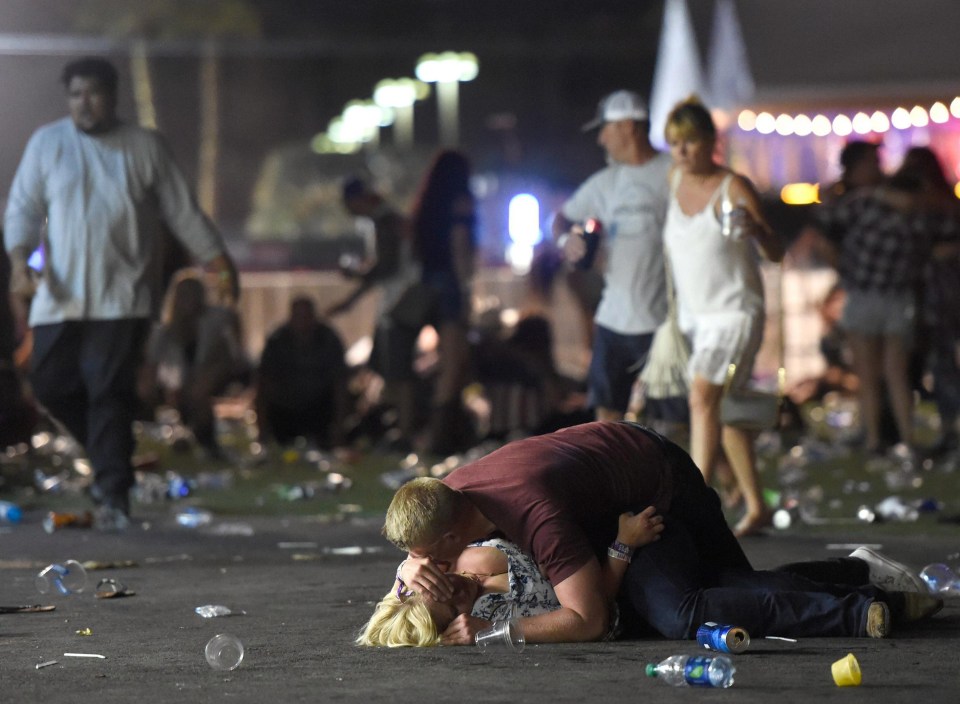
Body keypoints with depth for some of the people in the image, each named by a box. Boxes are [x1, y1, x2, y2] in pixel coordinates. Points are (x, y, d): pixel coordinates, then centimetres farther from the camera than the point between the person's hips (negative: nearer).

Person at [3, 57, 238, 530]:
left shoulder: (145, 147, 6)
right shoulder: (47, 143, 8)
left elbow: (183, 212, 11)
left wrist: (220, 264, 9)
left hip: (121, 294, -3)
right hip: (61, 293, 3)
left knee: (110, 392, -10)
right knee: (50, 383, 1)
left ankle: (113, 495, -7)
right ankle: (109, 454, 25)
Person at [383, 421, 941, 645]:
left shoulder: (539, 517, -40)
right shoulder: (448, 494, -16)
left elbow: (589, 621, -38)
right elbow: (411, 557, 1)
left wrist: (493, 630, -39)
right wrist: (414, 570, -23)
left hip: (658, 479, -9)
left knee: (677, 614, -30)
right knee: (733, 581, 17)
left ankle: (855, 613, -27)